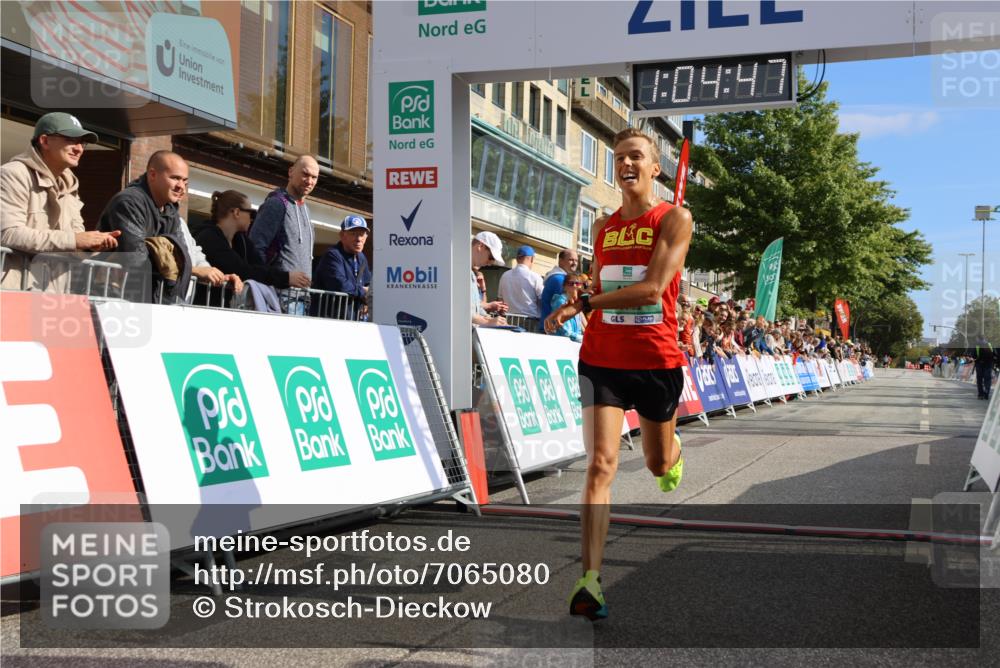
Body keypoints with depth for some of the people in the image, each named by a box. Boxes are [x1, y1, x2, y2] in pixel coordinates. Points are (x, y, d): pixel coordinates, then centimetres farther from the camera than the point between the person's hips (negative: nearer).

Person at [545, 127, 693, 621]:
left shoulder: (675, 219, -6)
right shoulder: (603, 227, 11)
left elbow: (652, 288, -18)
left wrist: (582, 303, -20)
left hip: (657, 361, -2)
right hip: (601, 360, 2)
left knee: (658, 464, 17)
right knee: (600, 464, -12)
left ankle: (673, 454, 57)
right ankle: (590, 581, -16)